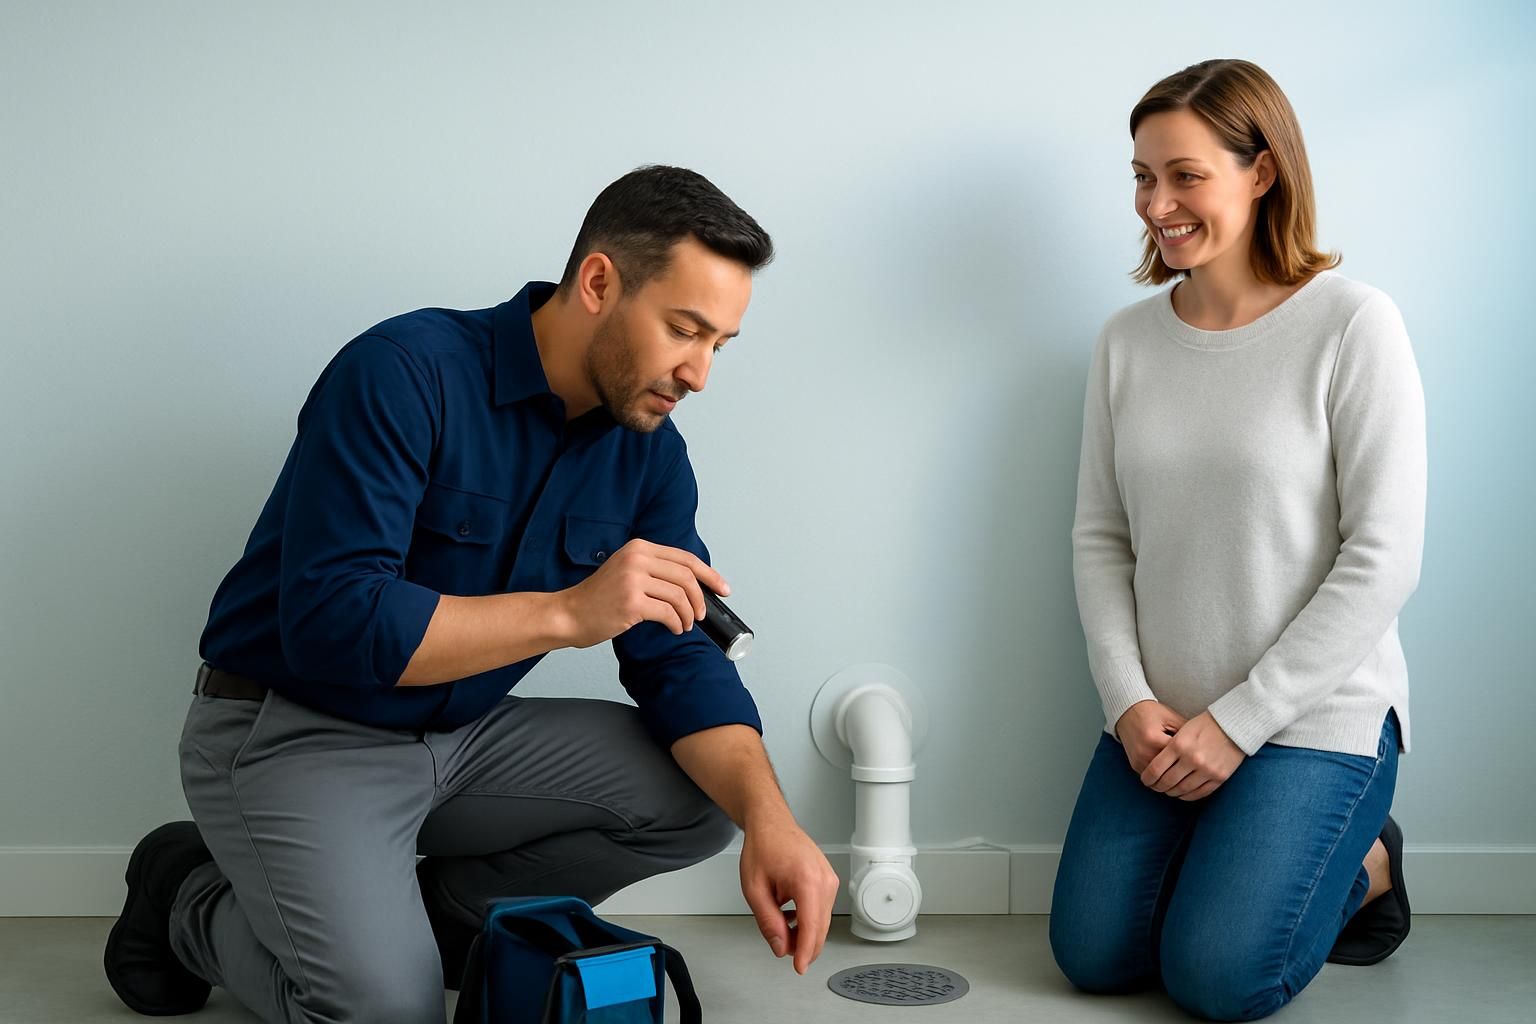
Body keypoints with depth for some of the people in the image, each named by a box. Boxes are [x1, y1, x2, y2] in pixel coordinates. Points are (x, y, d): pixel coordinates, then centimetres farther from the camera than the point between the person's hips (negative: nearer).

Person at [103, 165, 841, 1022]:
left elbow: (679, 660, -3)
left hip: (462, 735, 7)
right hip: (292, 731, -6)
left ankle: (431, 913, 5)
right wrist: (568, 613, -36)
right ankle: (193, 901, 5)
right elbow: (328, 619, -30)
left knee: (706, 791, -8)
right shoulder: (404, 374, -22)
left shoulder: (648, 450, -2)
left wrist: (769, 820, -21)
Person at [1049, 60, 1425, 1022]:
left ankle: (1366, 864, 18)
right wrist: (1129, 701, -8)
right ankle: (1240, 848, 27)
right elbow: (1100, 538, 5)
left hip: (1315, 719, -5)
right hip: (1160, 721, 5)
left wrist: (1238, 723, -15)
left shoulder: (1353, 325, -12)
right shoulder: (1128, 340, 3)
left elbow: (1384, 558, -14)